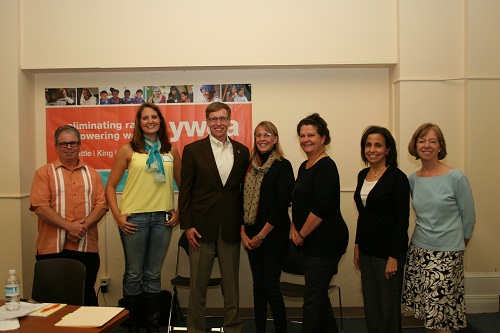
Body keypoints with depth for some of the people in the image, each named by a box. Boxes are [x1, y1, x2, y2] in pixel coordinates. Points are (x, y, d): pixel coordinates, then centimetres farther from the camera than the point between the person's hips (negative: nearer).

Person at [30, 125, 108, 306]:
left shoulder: (92, 174, 14)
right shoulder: (44, 173, 6)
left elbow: (101, 204, 4)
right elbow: (40, 206, -6)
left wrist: (84, 225, -13)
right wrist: (69, 226, -15)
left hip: (87, 248, 2)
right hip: (53, 249, -2)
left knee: (87, 297, 8)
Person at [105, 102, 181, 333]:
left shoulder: (171, 151, 9)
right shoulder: (128, 150, 2)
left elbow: (182, 184, 16)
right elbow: (110, 186, 4)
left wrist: (179, 211, 6)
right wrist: (117, 216, -5)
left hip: (162, 218, 2)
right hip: (134, 218, -2)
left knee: (153, 275, 11)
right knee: (134, 275, 6)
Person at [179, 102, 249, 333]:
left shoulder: (242, 151, 7)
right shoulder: (193, 150, 0)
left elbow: (244, 189, 9)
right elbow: (185, 190, -1)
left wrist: (244, 224, 4)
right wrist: (187, 225, -7)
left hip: (231, 228, 2)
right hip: (202, 226, -2)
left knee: (232, 284, 11)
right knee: (198, 285, 7)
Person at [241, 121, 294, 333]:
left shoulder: (283, 166, -7)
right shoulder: (250, 165, 8)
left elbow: (281, 205, -12)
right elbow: (243, 201, 9)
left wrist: (261, 235, -11)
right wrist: (243, 233, -1)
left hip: (273, 235, -5)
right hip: (251, 237, 5)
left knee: (271, 287, -3)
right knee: (258, 286, 12)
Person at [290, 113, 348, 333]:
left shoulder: (326, 166, -15)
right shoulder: (304, 166, 13)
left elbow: (321, 208, -22)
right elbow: (298, 202, 19)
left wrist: (302, 234, -12)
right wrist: (294, 229, 5)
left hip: (326, 241, -9)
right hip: (311, 242, 9)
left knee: (313, 298, -3)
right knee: (319, 295, 17)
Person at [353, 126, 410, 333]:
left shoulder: (397, 178, -13)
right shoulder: (363, 175, 8)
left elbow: (402, 221, -14)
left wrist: (394, 257, -17)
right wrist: (357, 245, 14)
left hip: (388, 251, -7)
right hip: (367, 251, 7)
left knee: (388, 307, 5)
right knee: (370, 305, 15)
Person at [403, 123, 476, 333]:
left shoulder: (456, 178, -11)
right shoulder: (412, 179, 3)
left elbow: (468, 217, -1)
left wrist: (458, 244, 9)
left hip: (447, 255, -4)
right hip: (418, 252, 4)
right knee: (426, 314, 11)